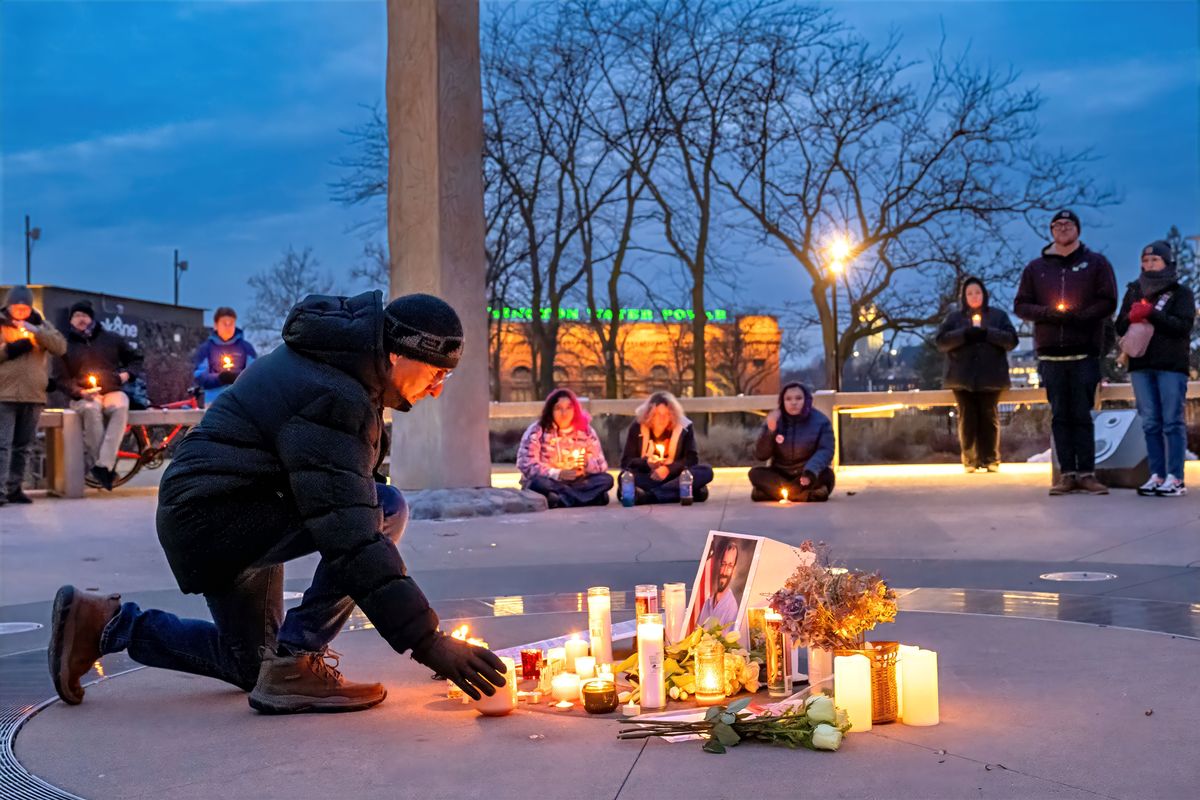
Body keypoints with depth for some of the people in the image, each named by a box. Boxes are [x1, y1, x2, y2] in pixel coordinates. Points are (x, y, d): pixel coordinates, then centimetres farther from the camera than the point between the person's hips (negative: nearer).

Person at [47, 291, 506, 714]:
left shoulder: (336, 359, 4)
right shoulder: (329, 400, -26)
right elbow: (349, 538, -33)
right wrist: (428, 641, -33)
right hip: (211, 518, -11)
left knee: (253, 667, 23)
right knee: (387, 509, -25)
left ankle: (105, 623, 23)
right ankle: (295, 666, -17)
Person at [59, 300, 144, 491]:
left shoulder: (111, 339, 17)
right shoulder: (65, 346, 13)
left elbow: (136, 358, 24)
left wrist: (127, 374, 2)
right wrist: (79, 392, -14)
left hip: (112, 391, 1)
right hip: (82, 396, -1)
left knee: (121, 405, -36)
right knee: (91, 408, -39)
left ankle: (103, 464, -43)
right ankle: (93, 460, -34)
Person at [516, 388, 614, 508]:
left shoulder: (585, 431, 4)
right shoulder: (537, 431, -5)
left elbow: (601, 465, 5)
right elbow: (526, 465, -13)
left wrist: (587, 463, -19)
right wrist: (557, 474, -23)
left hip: (576, 483, 3)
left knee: (606, 479, -21)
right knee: (538, 483, -37)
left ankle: (560, 500, -31)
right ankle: (591, 496, -32)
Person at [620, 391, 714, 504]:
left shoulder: (684, 427, -2)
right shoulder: (637, 427, -2)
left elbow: (692, 459, -4)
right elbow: (625, 461, -1)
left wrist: (668, 469, -20)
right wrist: (646, 463, -21)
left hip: (674, 477, 1)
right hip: (647, 478, -1)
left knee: (706, 471, -28)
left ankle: (648, 495, -35)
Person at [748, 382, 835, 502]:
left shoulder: (820, 421, -5)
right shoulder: (774, 421, -1)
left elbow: (825, 451, -15)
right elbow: (760, 455, -5)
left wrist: (810, 472, -34)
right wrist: (769, 431, -21)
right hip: (780, 475, 2)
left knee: (826, 474, -31)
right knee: (755, 473, -24)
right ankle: (807, 494, -34)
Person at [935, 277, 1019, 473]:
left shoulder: (998, 315, 13)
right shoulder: (954, 317, 13)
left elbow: (1012, 339, 1)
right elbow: (940, 341, 0)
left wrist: (987, 333, -13)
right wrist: (965, 334, -14)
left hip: (990, 377, 0)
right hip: (962, 377, 1)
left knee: (989, 416, -3)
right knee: (967, 418, -3)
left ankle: (990, 459, 0)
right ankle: (969, 460, 0)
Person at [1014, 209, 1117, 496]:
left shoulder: (1096, 263, 8)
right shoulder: (1036, 267, 14)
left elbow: (1108, 302, 1)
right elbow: (1020, 305, 11)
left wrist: (1078, 316, -15)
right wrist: (1048, 313, -9)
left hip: (1085, 353, -2)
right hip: (1050, 354, 2)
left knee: (1082, 415, -2)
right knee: (1060, 416, 2)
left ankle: (1086, 473, 0)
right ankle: (1067, 473, 4)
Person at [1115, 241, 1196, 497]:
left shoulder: (1181, 293, 5)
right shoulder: (1134, 292, 17)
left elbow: (1183, 325, -8)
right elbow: (1120, 327, 13)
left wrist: (1151, 313, -16)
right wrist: (1131, 317, -10)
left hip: (1172, 365, -4)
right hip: (1141, 365, 4)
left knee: (1172, 422, -6)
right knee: (1150, 423, 2)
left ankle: (1176, 478, -7)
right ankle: (1157, 476, 4)